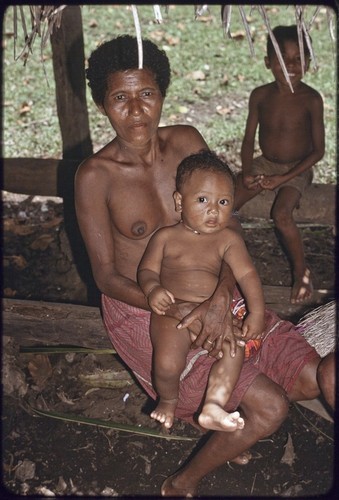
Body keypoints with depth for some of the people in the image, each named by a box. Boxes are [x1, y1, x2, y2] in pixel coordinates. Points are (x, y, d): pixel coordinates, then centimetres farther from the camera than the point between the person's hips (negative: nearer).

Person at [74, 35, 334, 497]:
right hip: (143, 311, -5)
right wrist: (180, 311, -26)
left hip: (212, 295, 5)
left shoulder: (186, 141, -4)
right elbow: (106, 276, -13)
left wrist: (221, 296, -22)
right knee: (270, 407, -15)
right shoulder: (95, 176, -16)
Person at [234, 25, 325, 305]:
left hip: (297, 170, -4)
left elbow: (318, 151, -13)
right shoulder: (260, 96, -7)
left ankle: (302, 272, -6)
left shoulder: (311, 100, -17)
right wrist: (247, 172, -14)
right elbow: (249, 138, 3)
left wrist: (282, 179, -19)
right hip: (264, 164, 4)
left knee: (282, 215, -30)